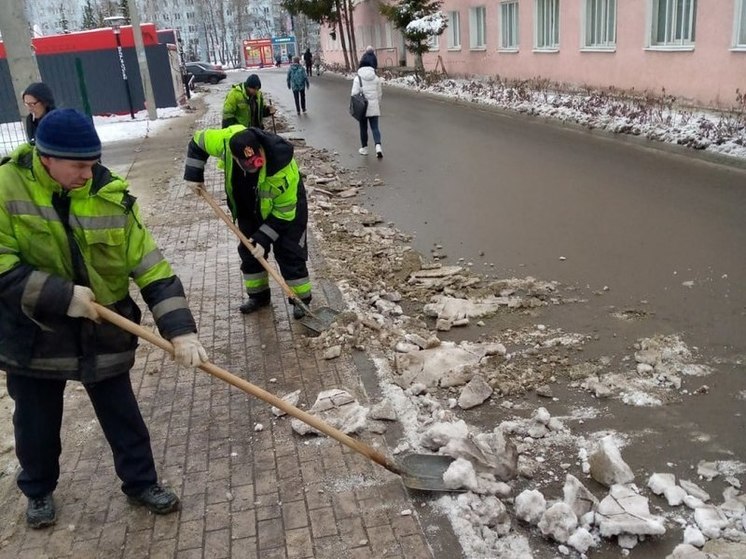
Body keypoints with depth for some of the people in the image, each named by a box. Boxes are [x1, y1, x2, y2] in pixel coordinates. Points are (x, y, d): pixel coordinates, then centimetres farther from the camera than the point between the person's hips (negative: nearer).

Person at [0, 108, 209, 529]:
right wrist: (60, 295, -26)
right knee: (36, 424, 18)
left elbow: (151, 267, -13)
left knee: (123, 416, 14)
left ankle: (141, 482, 36)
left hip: (102, 333, 1)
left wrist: (179, 329, -22)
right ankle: (39, 490, 45)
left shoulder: (111, 196, -11)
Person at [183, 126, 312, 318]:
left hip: (287, 203, -5)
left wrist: (264, 238, -27)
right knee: (249, 251, 11)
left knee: (289, 254, -4)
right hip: (249, 208, 5)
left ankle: (301, 299, 12)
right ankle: (258, 295, 28)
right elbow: (198, 140, -10)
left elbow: (284, 211, -28)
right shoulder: (225, 141, -32)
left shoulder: (283, 168, -41)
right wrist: (194, 176, -15)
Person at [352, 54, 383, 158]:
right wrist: (379, 105, 21)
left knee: (363, 128, 12)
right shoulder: (376, 78, 2)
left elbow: (355, 93, -10)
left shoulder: (358, 78, -8)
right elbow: (379, 93, 9)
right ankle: (378, 146, -15)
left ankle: (364, 148, 22)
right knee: (375, 127, 4)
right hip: (374, 107, 2)